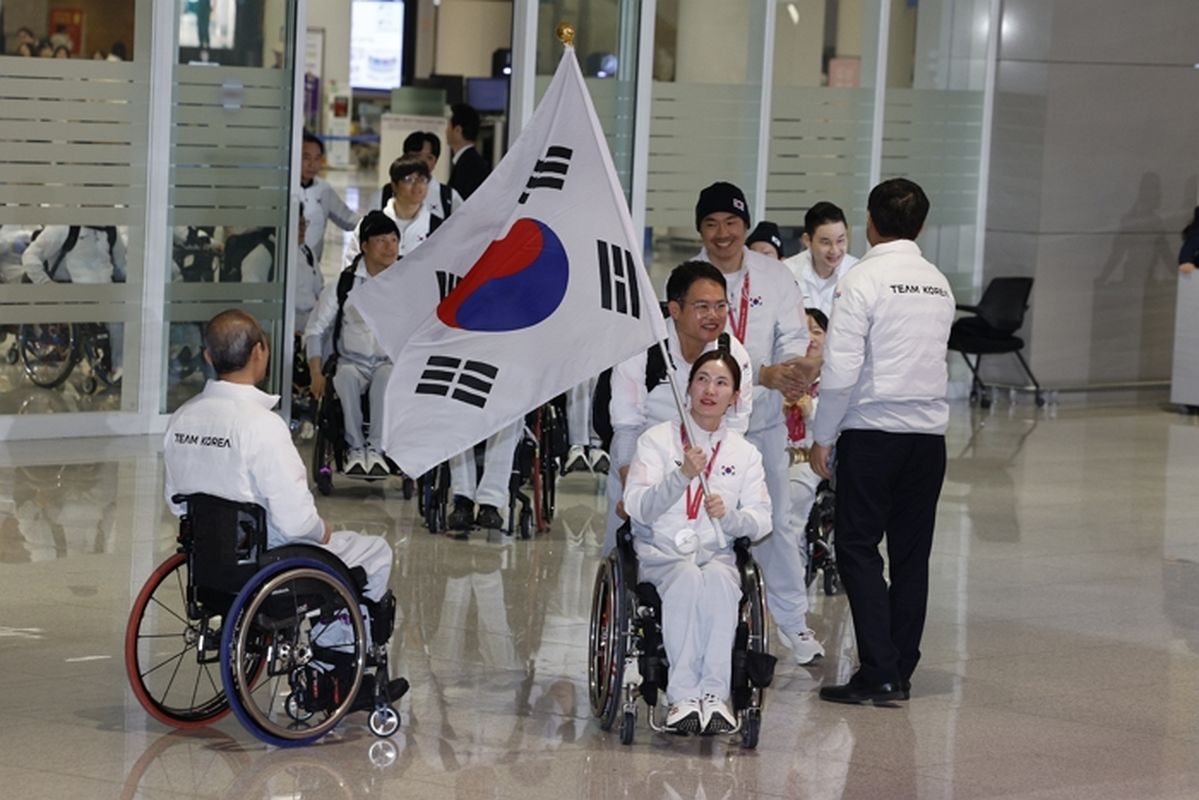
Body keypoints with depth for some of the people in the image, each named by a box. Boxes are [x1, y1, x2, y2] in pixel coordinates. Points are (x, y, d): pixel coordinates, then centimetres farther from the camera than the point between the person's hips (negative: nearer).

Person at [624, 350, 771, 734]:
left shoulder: (745, 453, 15)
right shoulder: (657, 440, 7)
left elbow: (761, 522, 4)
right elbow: (638, 508, -7)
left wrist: (728, 516, -17)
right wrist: (683, 476, -22)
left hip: (717, 554, 2)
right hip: (661, 553, -2)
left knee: (718, 581, -34)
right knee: (687, 579, -36)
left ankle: (713, 694, -36)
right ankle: (683, 696, -38)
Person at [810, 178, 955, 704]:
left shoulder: (863, 280, -9)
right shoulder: (939, 284, 11)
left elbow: (842, 368, -14)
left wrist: (823, 436, -4)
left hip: (874, 430, -6)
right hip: (929, 430, 6)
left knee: (858, 549, -2)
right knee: (911, 553, 10)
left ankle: (879, 674, -9)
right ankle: (901, 672, 13)